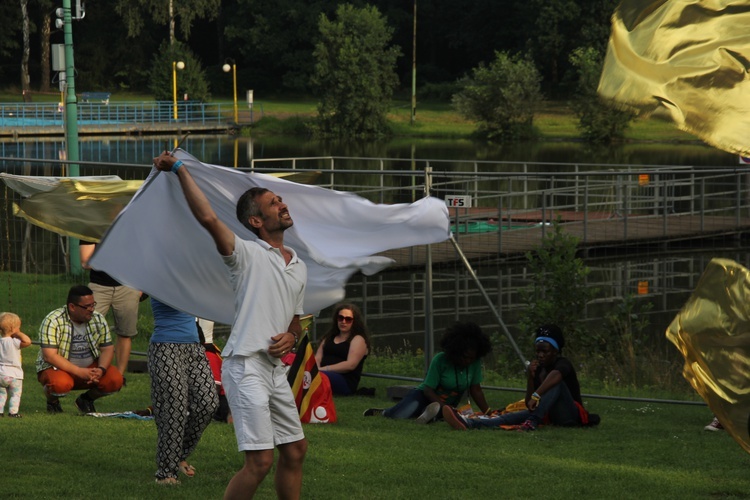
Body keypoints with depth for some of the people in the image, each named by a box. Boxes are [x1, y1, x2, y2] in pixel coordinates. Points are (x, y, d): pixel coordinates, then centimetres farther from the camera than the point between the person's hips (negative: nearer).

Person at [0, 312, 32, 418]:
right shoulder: (14, 342, -18)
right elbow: (27, 341, -29)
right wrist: (18, 333, -17)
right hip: (14, 374, -5)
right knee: (15, 394, 5)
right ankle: (13, 412, 0)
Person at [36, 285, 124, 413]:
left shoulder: (98, 319, -2)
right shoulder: (53, 321, -19)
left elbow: (107, 349, 1)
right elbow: (49, 355, -25)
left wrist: (101, 370, -21)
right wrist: (79, 372, -30)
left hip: (90, 368, 5)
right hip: (58, 369, -5)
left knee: (115, 380, -21)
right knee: (61, 384, -39)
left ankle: (86, 399, 11)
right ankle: (52, 400, 1)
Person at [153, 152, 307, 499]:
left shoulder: (299, 268, 18)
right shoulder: (247, 254, -5)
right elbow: (208, 218, -22)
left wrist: (291, 337, 4)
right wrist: (180, 170, -21)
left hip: (276, 369, 8)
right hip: (246, 367, -8)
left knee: (295, 451, 13)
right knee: (260, 461, -13)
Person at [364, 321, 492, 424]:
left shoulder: (475, 362, -9)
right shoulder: (439, 360, -19)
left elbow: (476, 391, -4)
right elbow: (428, 390, -19)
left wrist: (487, 412, -13)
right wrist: (444, 406, -34)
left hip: (447, 405, 3)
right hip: (423, 397, -3)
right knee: (398, 415, -30)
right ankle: (383, 413, 6)